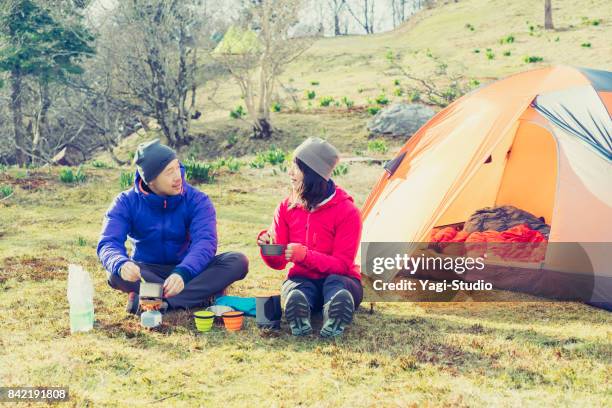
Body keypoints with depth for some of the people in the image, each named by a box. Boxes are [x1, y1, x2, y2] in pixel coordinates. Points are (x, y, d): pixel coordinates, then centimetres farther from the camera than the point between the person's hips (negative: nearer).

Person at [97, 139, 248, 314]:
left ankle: (162, 303, -35)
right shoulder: (126, 202, -10)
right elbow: (108, 243, -21)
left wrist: (182, 273, -46)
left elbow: (205, 242, -25)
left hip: (188, 271, 1)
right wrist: (121, 265, -46)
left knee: (238, 261, -26)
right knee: (117, 275, -34)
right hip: (147, 272, -1)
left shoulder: (197, 200, -12)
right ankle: (199, 294, -33)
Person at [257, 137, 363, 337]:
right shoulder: (287, 208, 0)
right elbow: (278, 262, 0)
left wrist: (305, 255, -33)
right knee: (295, 296, -38)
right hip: (302, 280, 2)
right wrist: (267, 247, -25)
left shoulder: (347, 211, -14)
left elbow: (342, 264, -17)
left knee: (336, 284, -42)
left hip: (338, 278, -2)